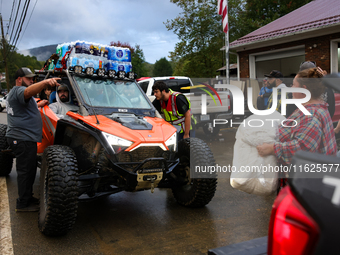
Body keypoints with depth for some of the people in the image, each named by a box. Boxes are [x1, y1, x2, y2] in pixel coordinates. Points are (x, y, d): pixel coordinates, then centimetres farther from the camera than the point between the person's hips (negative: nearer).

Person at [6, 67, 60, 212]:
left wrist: (38, 105, 37)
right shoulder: (18, 90, -12)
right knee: (25, 171, -4)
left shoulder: (14, 93, 24)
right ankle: (23, 204, 4)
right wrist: (46, 82, -52)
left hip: (20, 138, 11)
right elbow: (29, 92, -38)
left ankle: (28, 197, 30)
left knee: (29, 170, 19)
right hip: (23, 139, -11)